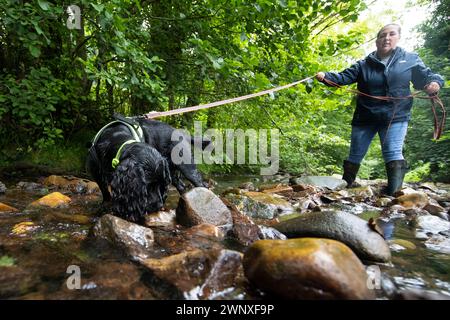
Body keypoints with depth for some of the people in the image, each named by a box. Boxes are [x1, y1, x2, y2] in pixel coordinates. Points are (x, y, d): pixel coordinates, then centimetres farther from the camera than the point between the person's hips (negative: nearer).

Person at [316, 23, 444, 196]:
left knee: (393, 153, -14)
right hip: (365, 117, 2)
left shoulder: (410, 59, 7)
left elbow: (425, 76, 11)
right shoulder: (364, 64, 6)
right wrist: (325, 76, -21)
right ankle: (345, 186, 23)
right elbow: (344, 77, -3)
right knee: (355, 155, 8)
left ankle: (394, 192, -11)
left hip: (395, 117, -1)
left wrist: (435, 82, -12)